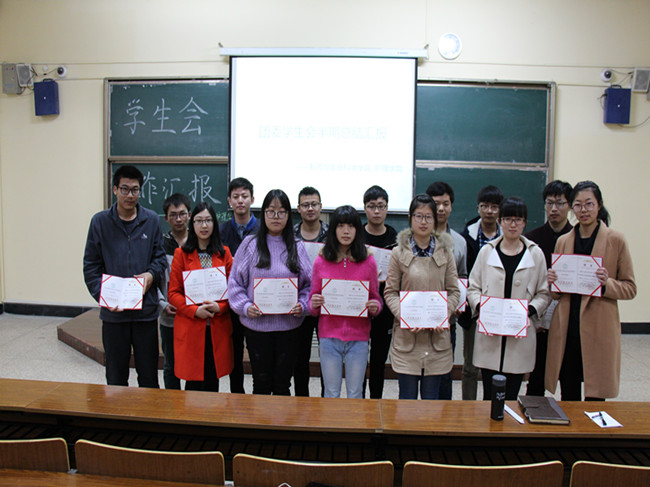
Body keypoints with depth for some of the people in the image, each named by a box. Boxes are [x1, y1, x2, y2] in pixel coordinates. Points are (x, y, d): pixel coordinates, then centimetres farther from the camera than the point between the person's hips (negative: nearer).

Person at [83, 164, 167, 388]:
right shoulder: (100, 221, 2)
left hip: (146, 310, 0)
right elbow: (91, 266, 2)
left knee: (149, 375, 10)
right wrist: (103, 296, -12)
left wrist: (151, 274, -13)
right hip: (113, 312, 0)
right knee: (116, 377, 13)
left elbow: (160, 257, 8)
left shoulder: (151, 220, 3)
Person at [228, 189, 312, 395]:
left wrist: (302, 305, -8)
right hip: (256, 324, -1)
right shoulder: (250, 244, 1)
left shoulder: (297, 247, 6)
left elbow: (309, 283, 8)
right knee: (261, 383, 8)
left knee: (283, 384, 10)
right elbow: (235, 282, 2)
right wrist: (245, 306, -11)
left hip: (289, 325, 1)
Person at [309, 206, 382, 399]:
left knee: (355, 394, 9)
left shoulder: (368, 261, 1)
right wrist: (314, 304, -14)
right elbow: (313, 300, 7)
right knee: (331, 393, 10)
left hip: (358, 336, 0)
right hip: (329, 334, 0)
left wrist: (375, 307, -12)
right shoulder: (321, 261, 1)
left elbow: (376, 297, 9)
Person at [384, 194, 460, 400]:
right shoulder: (399, 252, 0)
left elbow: (454, 291, 7)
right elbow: (390, 292, 0)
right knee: (407, 397, 7)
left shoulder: (445, 252, 5)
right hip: (407, 336, -1)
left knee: (431, 398, 12)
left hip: (437, 336, 2)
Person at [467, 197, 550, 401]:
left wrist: (529, 310, -11)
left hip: (520, 335, 0)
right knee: (490, 396, 3)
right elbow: (473, 288, 8)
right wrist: (480, 306, -11)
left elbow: (544, 293, 7)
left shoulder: (535, 254, 6)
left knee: (511, 396, 4)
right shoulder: (487, 251, 7)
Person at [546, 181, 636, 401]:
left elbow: (630, 288, 1)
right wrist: (553, 281, -5)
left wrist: (607, 284, -18)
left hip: (599, 328, -3)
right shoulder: (563, 241, 10)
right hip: (566, 327, 3)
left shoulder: (616, 240, -1)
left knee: (594, 397, 1)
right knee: (568, 397, 10)